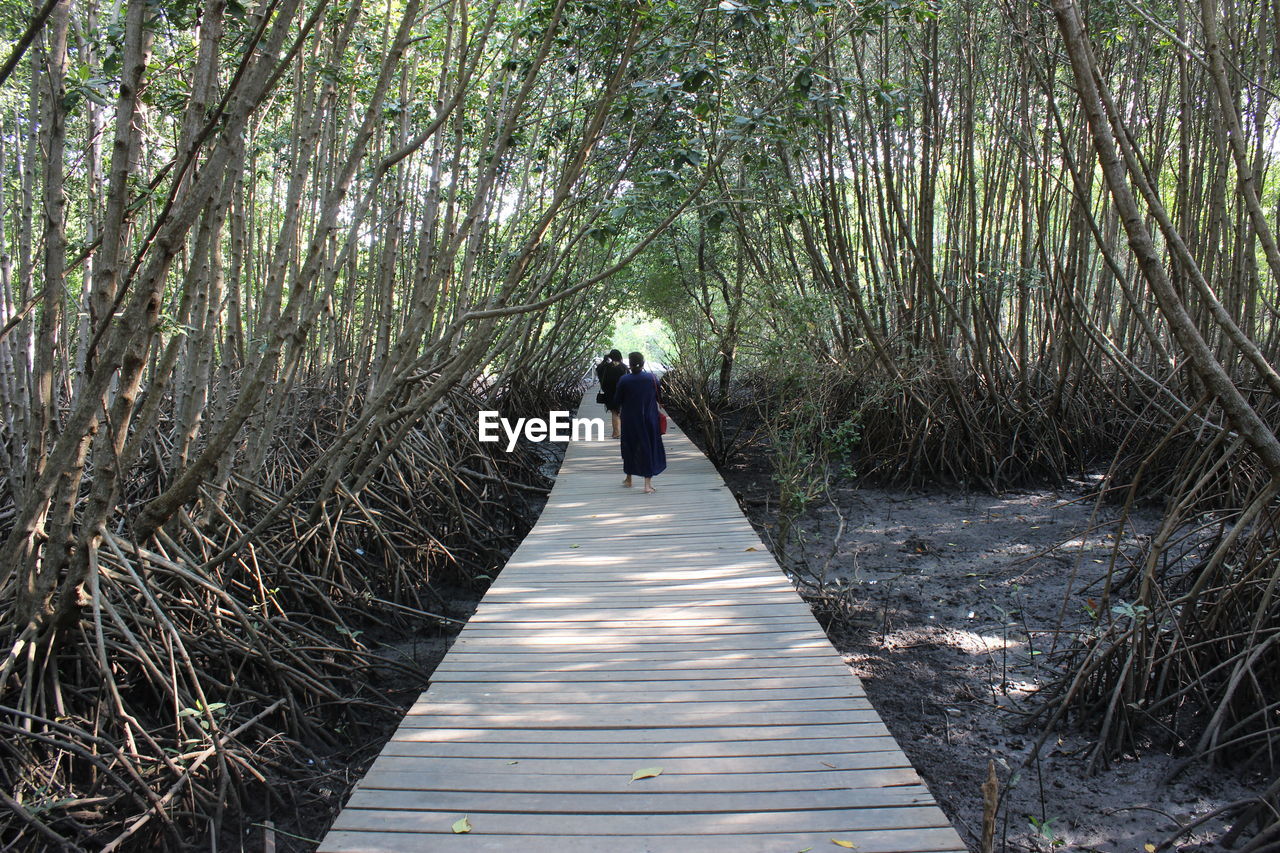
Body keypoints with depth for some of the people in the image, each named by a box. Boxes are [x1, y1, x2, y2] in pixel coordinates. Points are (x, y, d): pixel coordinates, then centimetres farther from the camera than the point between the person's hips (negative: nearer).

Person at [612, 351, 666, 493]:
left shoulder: (624, 380, -12)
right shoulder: (652, 378, -9)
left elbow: (617, 401, -4)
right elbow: (659, 397, 2)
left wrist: (618, 410, 17)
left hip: (630, 421, 0)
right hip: (649, 420, 0)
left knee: (629, 447, 17)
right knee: (649, 448, 5)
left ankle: (629, 479, 30)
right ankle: (648, 483, 0)